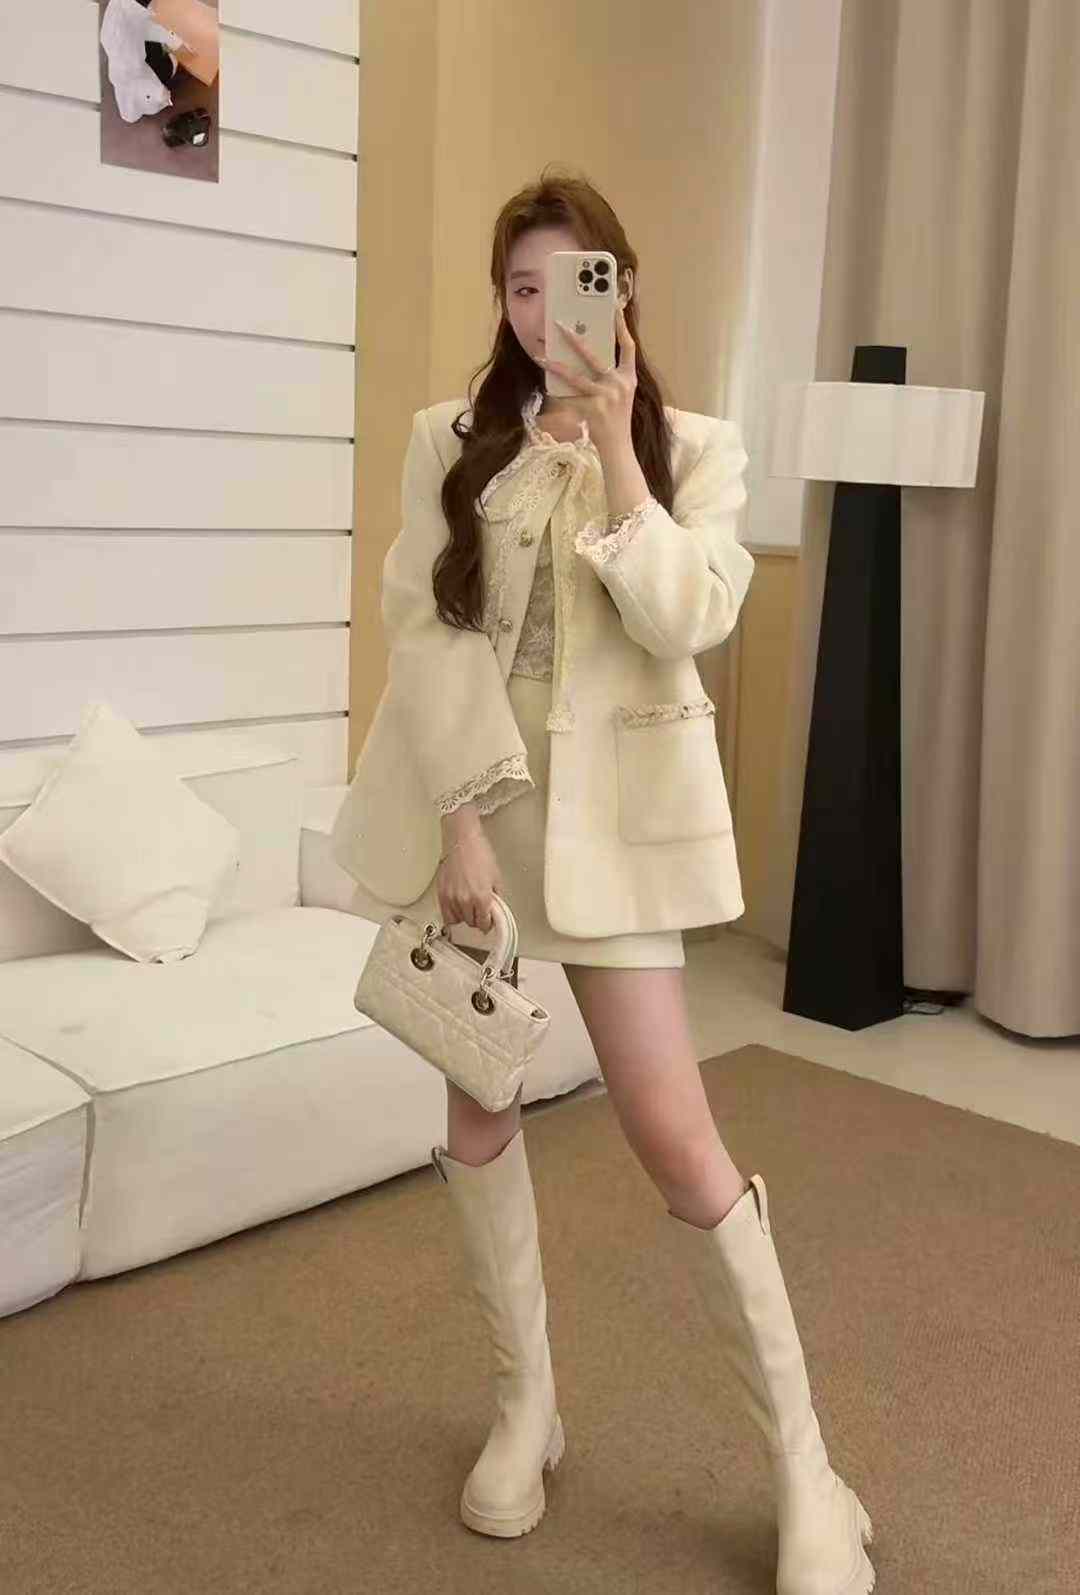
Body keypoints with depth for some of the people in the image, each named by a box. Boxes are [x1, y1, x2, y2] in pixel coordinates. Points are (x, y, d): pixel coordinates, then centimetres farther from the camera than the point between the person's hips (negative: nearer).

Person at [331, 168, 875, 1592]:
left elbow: (686, 623, -12)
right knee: (479, 1107, 9)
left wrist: (612, 449, -14)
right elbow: (424, 633, -3)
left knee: (677, 1137, -4)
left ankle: (803, 1461, 11)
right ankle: (527, 1404, 29)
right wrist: (463, 819, -11)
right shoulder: (451, 442, 5)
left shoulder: (694, 448, 3)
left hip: (613, 811, -2)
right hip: (473, 796, 3)